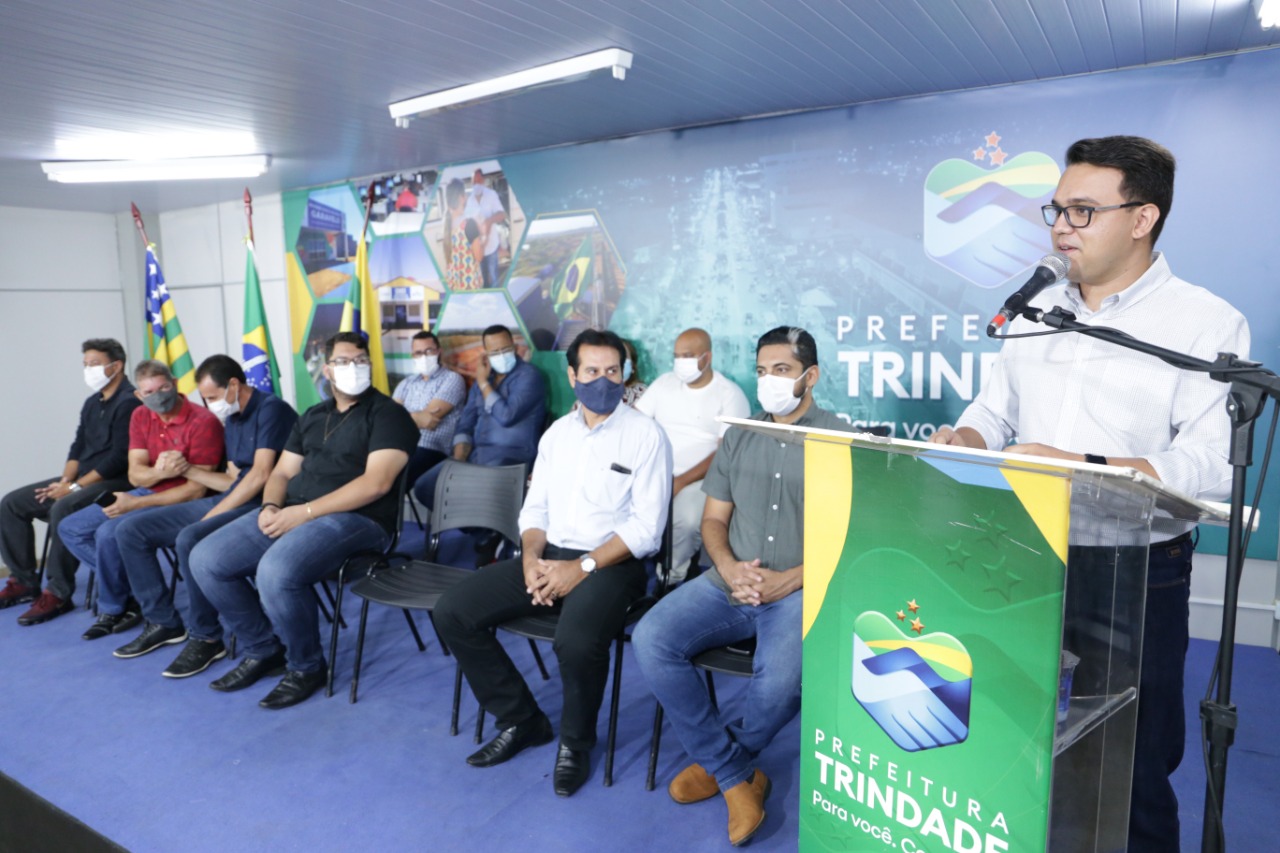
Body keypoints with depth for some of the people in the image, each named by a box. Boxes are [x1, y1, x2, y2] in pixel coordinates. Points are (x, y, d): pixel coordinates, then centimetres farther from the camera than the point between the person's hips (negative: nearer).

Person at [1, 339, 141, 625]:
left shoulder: (129, 402, -15)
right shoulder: (92, 403, 15)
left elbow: (119, 458, -21)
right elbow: (78, 447, 15)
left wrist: (75, 486, -18)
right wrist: (65, 480, -3)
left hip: (115, 482, -10)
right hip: (82, 479, 10)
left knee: (63, 509, -33)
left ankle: (58, 594, -21)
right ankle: (23, 581, 9)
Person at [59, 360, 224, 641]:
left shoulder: (203, 422, -20)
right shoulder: (140, 416, 3)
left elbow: (196, 490, -21)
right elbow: (135, 475, 1)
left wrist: (135, 504, -20)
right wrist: (158, 472, -24)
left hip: (180, 502, -9)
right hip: (146, 493, 9)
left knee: (109, 534, -25)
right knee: (71, 528, 4)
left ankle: (113, 608, 0)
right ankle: (134, 593, 2)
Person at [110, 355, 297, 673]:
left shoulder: (271, 409, -10)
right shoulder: (231, 420, 18)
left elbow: (260, 475, -18)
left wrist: (212, 516, -16)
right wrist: (188, 470, 8)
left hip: (259, 506, -10)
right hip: (228, 501, 10)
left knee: (190, 538, -34)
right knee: (130, 529, 4)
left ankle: (205, 638, -15)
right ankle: (164, 621, 12)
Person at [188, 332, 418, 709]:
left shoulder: (387, 414, -4)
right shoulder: (312, 416, 21)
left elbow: (376, 482, -16)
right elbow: (282, 472, 20)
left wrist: (305, 512, -19)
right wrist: (270, 507, -4)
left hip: (354, 518, -8)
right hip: (291, 512, 8)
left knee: (276, 573, -32)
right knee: (205, 560, -5)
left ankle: (306, 666, -5)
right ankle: (264, 650, 12)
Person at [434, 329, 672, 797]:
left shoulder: (646, 434, -6)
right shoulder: (557, 432, 12)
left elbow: (647, 527, -12)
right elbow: (535, 507, 13)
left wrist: (582, 567, -20)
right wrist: (531, 556, -7)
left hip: (612, 563, -6)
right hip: (550, 555, 6)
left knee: (576, 641, -35)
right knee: (453, 611, -8)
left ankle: (575, 742, -1)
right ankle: (521, 720, 9)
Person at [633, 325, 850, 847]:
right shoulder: (739, 437, 14)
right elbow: (713, 519, 14)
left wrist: (789, 581, -15)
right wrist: (728, 567, -7)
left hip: (802, 590, -4)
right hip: (731, 583, 5)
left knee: (779, 685, -32)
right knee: (651, 640, -19)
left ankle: (716, 761, 5)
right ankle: (738, 777, -4)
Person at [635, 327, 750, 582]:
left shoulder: (730, 396, -3)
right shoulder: (664, 382, 13)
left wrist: (680, 482, -18)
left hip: (699, 480, -4)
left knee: (687, 521, -34)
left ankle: (670, 578, -8)